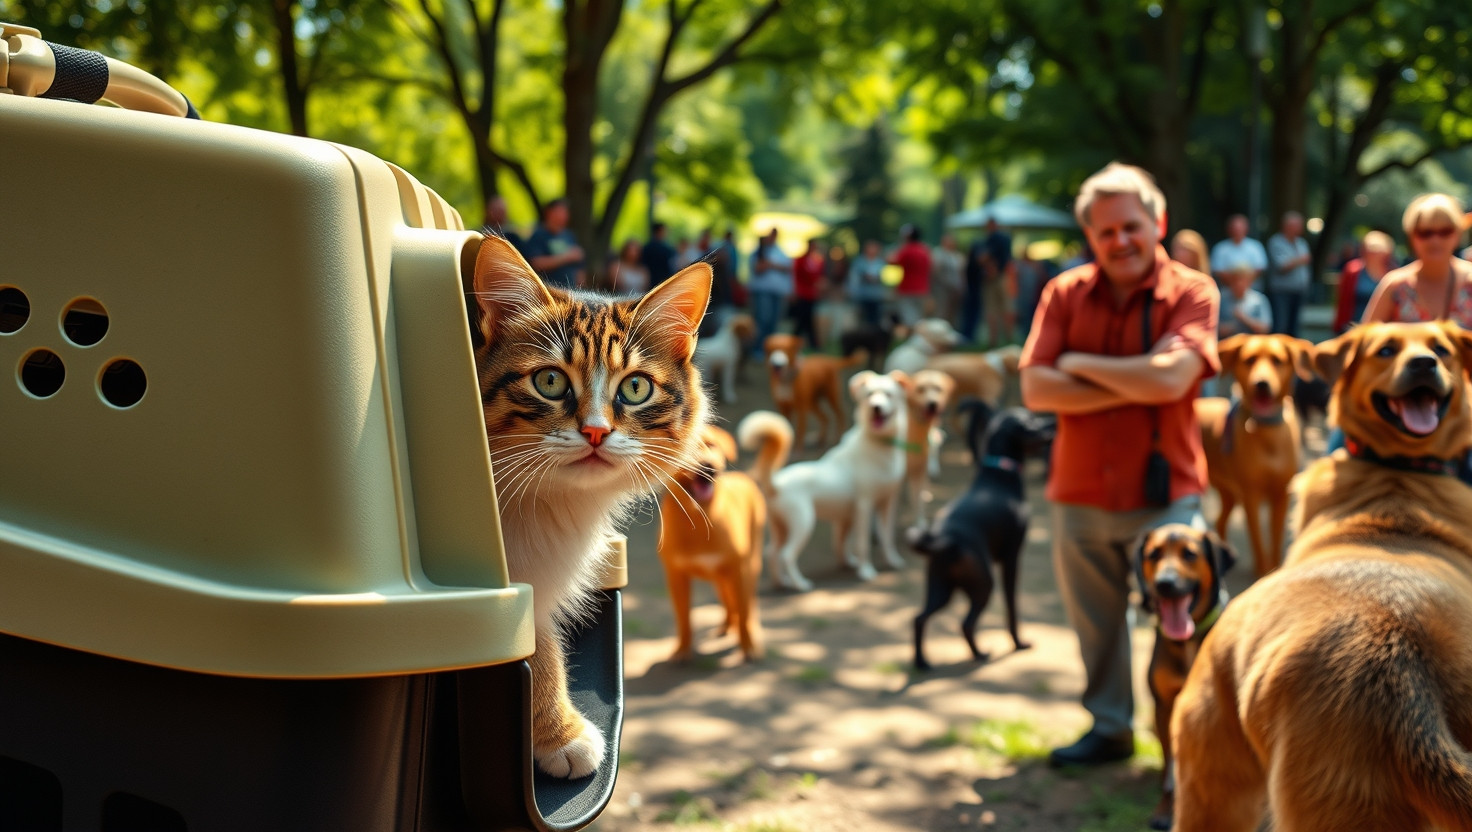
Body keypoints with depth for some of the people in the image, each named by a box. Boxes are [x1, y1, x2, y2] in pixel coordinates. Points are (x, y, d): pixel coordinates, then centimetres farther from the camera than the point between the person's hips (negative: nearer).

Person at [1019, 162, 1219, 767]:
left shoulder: (1191, 292, -7)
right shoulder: (1065, 294, 2)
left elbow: (1170, 378, -24)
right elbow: (1036, 389, -8)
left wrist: (1078, 363, -11)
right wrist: (1131, 388, -15)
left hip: (1163, 495, -3)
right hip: (1080, 493, 4)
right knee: (1095, 624, 16)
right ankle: (1109, 729, 33)